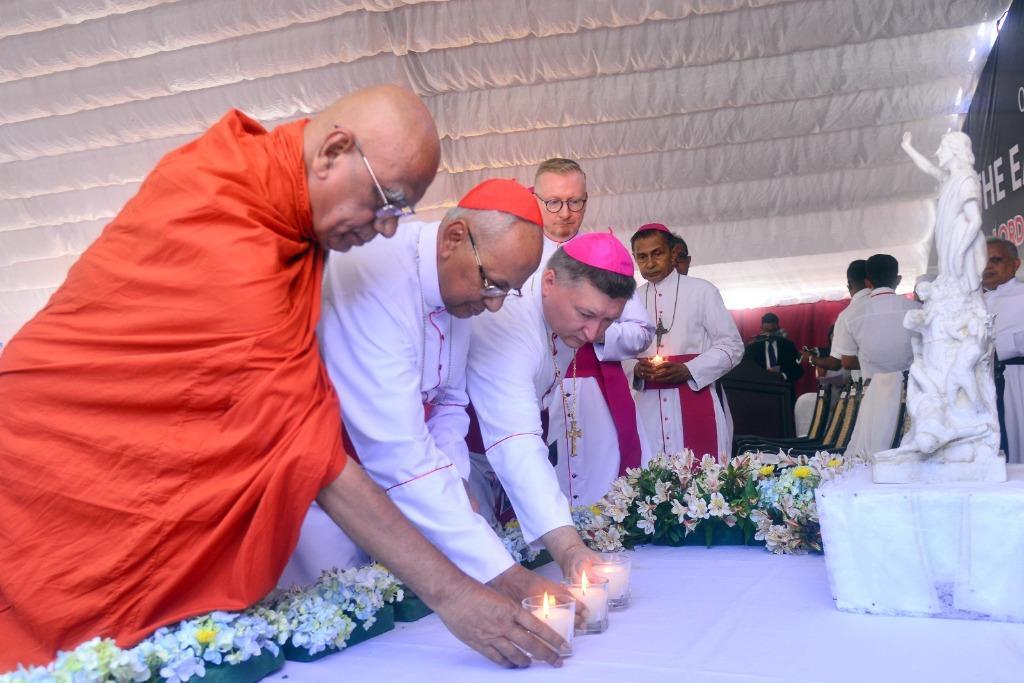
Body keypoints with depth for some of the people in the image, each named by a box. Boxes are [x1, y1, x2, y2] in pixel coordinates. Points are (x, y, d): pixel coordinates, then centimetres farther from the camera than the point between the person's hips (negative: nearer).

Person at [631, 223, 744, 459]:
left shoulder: (701, 291, 0)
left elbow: (732, 346, -2)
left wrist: (688, 370, -15)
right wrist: (636, 369, -6)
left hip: (697, 403, -3)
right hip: (650, 407, 3)